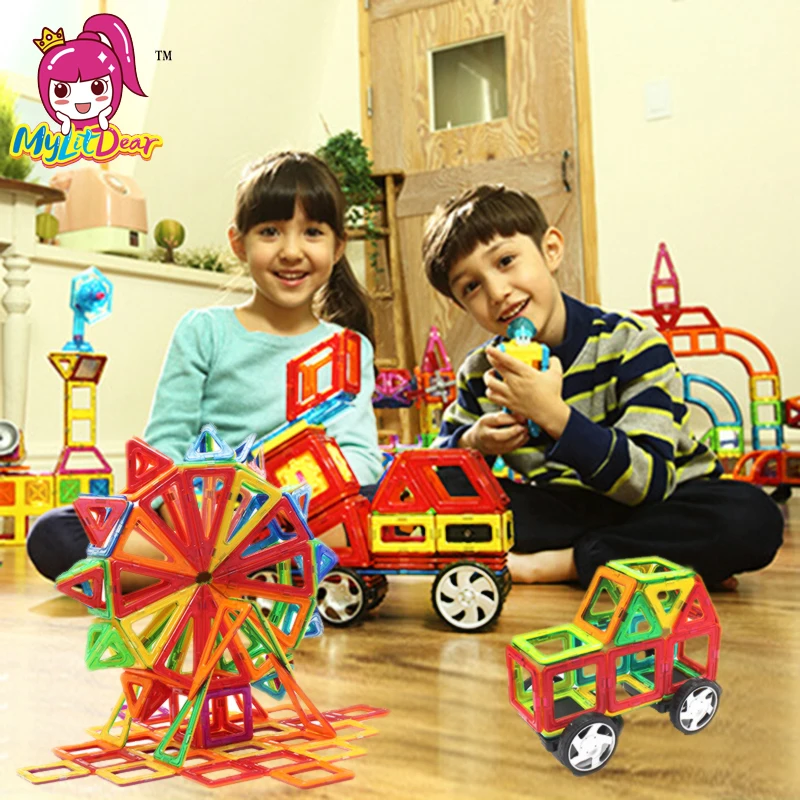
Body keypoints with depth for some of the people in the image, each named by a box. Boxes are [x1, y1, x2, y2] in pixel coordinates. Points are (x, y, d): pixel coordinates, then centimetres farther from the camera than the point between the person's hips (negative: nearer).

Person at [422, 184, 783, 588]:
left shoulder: (630, 345, -17)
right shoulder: (480, 373, -3)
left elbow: (651, 482, -26)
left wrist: (554, 414, -37)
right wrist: (473, 443, -15)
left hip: (659, 505, -3)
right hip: (562, 509, 3)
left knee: (751, 517, -33)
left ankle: (554, 563, -23)